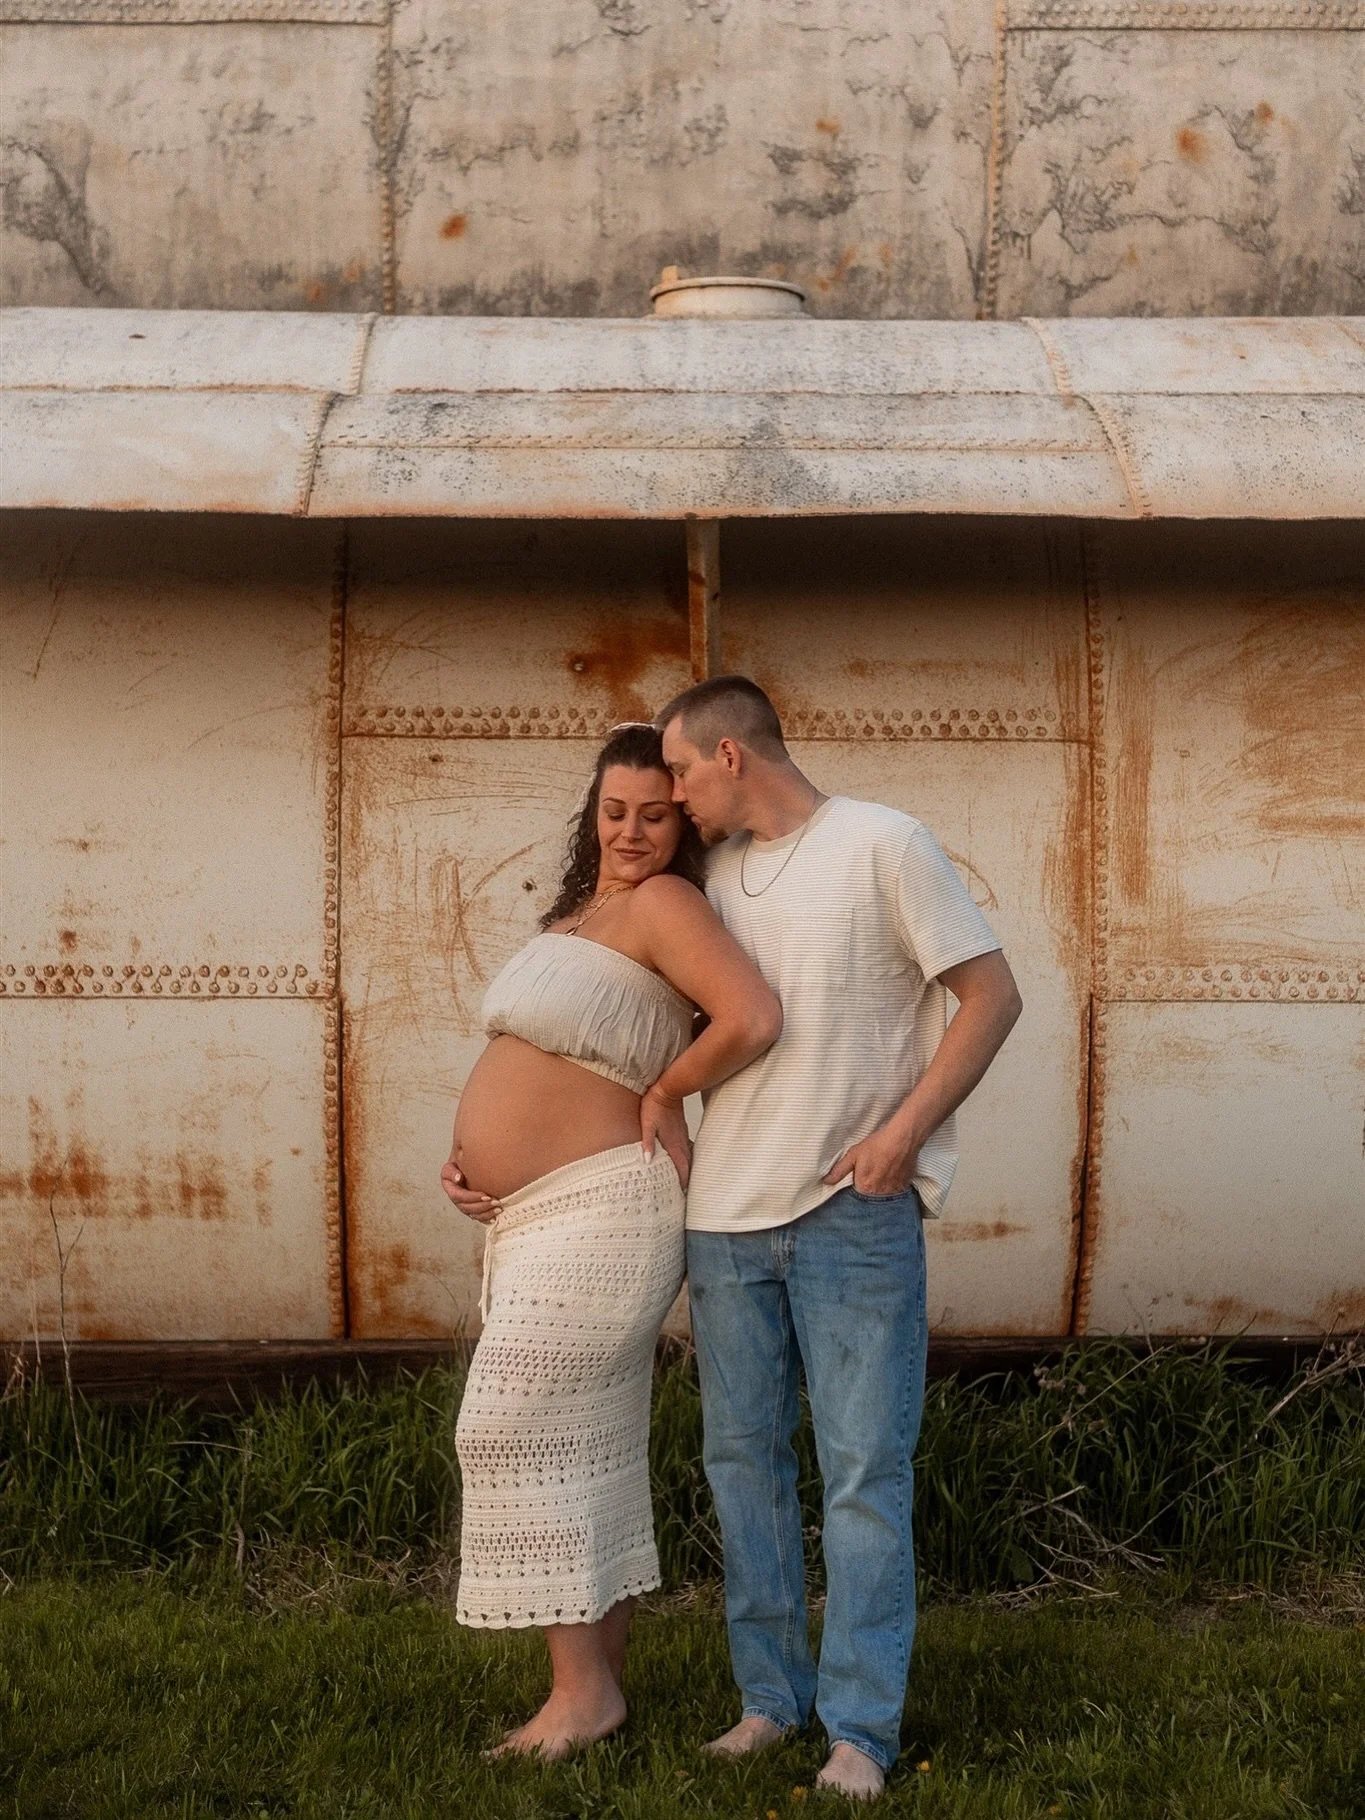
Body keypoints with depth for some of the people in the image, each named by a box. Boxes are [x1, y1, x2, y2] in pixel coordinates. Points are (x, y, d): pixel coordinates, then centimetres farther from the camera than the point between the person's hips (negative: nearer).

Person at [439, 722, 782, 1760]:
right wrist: (469, 1158, 6)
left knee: (520, 1431, -8)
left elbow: (754, 1019, -27)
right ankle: (605, 1678, 20)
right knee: (587, 1445, 12)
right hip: (535, 1216, 9)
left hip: (595, 1211, -9)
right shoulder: (579, 910, 15)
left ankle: (583, 1691, 1)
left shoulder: (660, 904, -12)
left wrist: (663, 1094, -12)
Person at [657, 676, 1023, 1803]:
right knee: (744, 1460, 11)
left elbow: (993, 994, -6)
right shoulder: (715, 872, 11)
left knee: (865, 1471, -2)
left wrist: (900, 1135, -13)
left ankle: (860, 1728, 6)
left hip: (853, 1213, -6)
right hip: (727, 1212, 6)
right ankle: (770, 1696, 23)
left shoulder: (882, 844, -6)